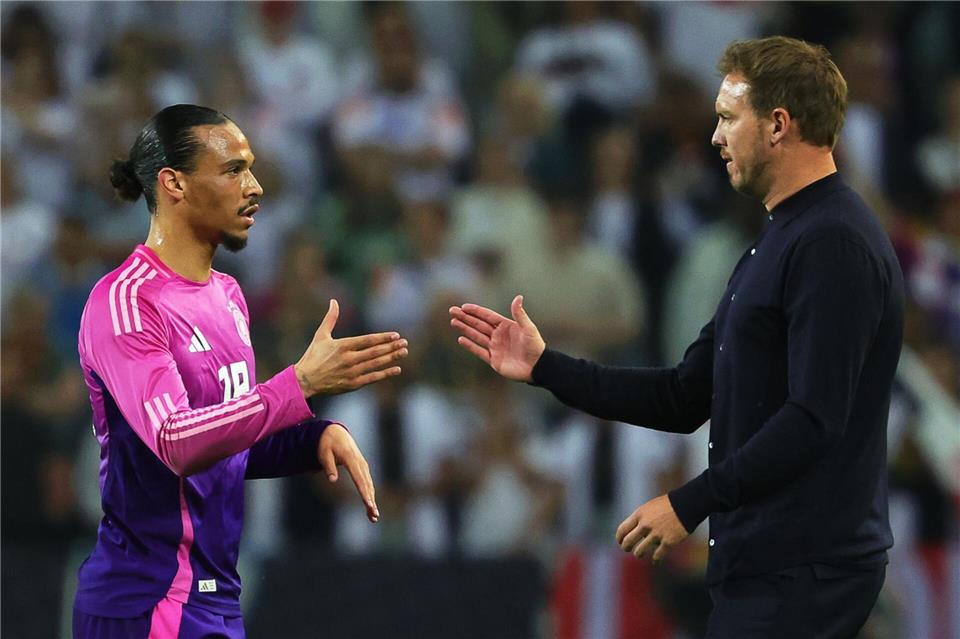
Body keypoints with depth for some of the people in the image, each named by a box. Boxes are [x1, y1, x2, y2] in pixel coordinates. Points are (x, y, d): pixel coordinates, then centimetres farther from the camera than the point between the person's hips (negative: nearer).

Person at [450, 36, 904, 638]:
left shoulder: (833, 244, -15)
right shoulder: (780, 240, 18)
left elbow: (813, 419, -23)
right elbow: (687, 398, 18)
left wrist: (690, 503, -20)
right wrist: (545, 367, 14)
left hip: (802, 570, -10)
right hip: (768, 561, 10)